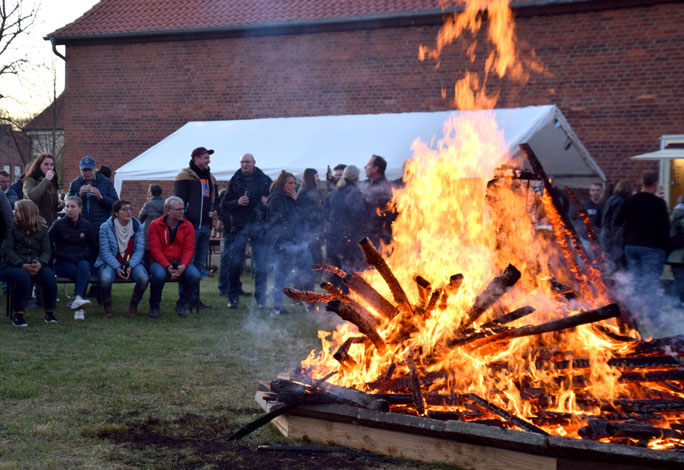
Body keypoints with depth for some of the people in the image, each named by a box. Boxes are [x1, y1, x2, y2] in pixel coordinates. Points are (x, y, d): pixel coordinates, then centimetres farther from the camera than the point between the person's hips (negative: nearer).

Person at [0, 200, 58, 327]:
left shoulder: (41, 229, 10)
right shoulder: (12, 227, 2)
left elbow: (46, 251, 3)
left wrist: (40, 264, -20)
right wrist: (22, 265, -23)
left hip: (35, 265, 2)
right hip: (12, 266, -2)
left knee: (49, 275, -28)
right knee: (23, 276, -36)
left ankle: (49, 312, -11)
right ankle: (17, 315, -23)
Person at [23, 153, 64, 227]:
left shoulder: (53, 183, 17)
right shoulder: (30, 180, -1)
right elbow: (31, 196, -24)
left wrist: (60, 205, 5)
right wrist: (46, 180, -17)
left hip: (52, 224, 6)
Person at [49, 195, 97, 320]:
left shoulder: (85, 226, 11)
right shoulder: (58, 225, 2)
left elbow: (93, 247, 21)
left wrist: (83, 255, 1)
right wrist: (66, 256, -9)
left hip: (82, 260, 2)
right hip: (62, 263, -2)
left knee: (83, 266, -37)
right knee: (84, 275, -34)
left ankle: (77, 299, -51)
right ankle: (79, 307, -42)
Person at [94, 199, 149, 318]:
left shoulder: (137, 226, 1)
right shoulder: (106, 227, -7)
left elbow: (140, 249, -3)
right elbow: (105, 251, -10)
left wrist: (130, 266, -19)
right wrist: (117, 267, -22)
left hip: (132, 262, 2)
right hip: (110, 262, -2)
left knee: (144, 278, -29)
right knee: (105, 279, -36)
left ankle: (134, 304, 1)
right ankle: (107, 306, -4)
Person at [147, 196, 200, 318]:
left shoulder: (188, 226, 5)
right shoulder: (155, 225, -3)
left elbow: (188, 249, -1)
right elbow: (155, 249, -8)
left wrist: (183, 266, -20)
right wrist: (167, 266, -22)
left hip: (181, 262, 3)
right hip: (160, 261, -2)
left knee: (195, 275, -27)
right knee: (159, 275, -37)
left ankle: (182, 305, -1)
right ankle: (154, 306, -9)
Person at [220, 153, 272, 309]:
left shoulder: (264, 180, 7)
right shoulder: (234, 181, 9)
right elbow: (224, 206, 8)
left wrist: (268, 201, -8)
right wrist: (237, 202, -10)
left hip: (259, 225, 0)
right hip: (240, 226, 0)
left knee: (261, 265, 1)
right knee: (235, 263, -2)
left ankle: (261, 299, 10)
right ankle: (233, 297, 10)